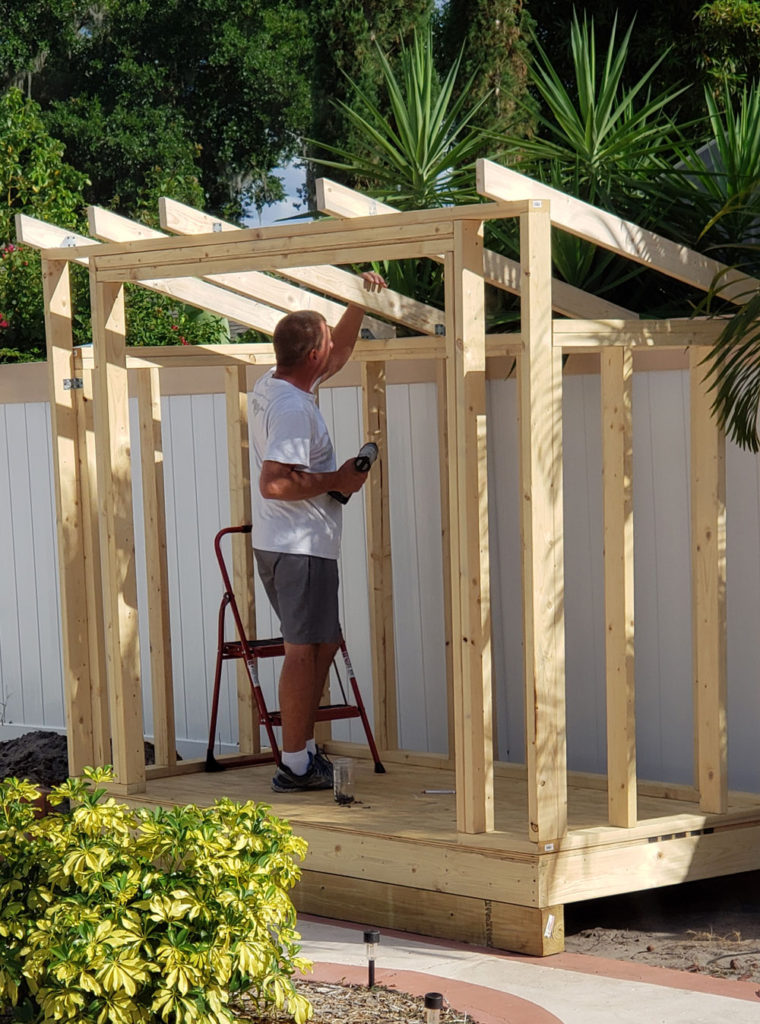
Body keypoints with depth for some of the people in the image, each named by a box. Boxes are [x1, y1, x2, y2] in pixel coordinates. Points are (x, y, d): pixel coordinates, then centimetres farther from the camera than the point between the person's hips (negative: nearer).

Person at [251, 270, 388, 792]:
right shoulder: (292, 406, -19)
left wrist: (360, 302, 20)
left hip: (283, 545, 11)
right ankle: (296, 766, -3)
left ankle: (305, 750, 21)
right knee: (305, 648, -7)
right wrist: (336, 480, -16)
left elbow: (340, 353, 30)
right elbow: (274, 483, -28)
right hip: (301, 547, -11)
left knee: (322, 644, 16)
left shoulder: (276, 386, 12)